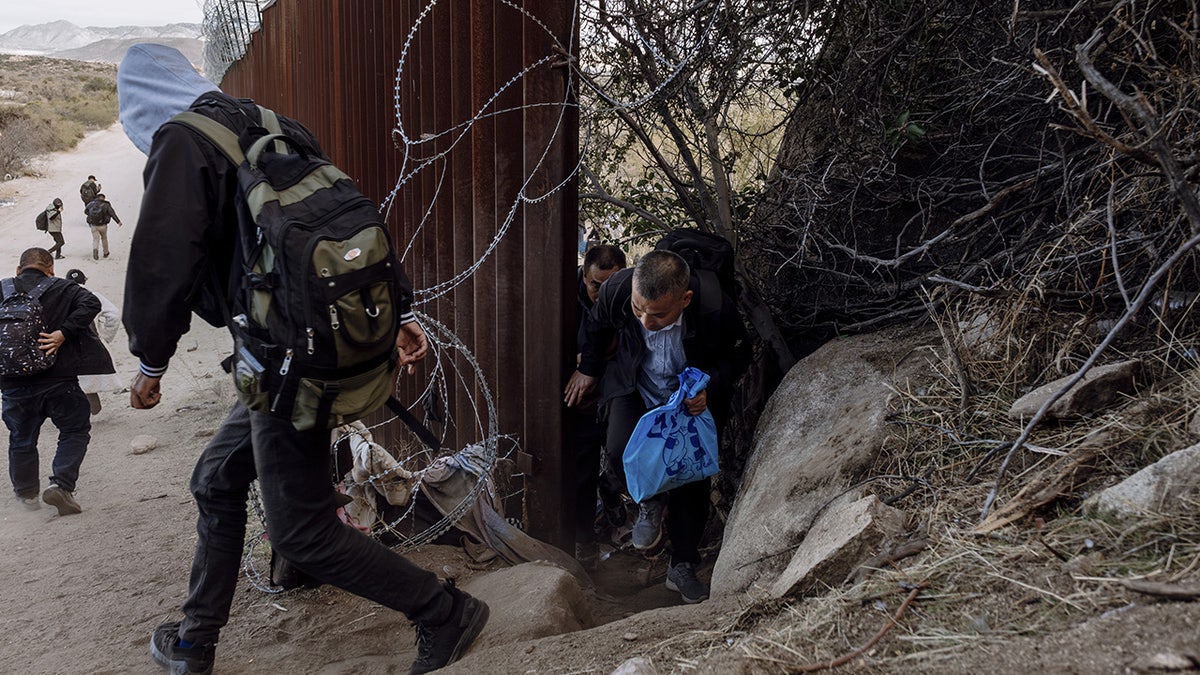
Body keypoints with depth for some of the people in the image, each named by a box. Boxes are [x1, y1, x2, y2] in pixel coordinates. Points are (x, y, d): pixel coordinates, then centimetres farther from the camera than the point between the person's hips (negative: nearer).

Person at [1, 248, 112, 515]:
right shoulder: (61, 289, 0)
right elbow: (90, 303, -16)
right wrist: (62, 334, -19)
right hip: (57, 379, -3)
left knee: (22, 438, 20)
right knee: (75, 431, 13)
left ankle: (26, 493, 33)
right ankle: (61, 484, -3)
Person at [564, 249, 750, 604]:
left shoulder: (717, 309, -34)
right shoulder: (616, 289, -30)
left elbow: (738, 355, -10)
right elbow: (597, 325, -2)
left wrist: (710, 389, -27)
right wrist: (588, 369, 12)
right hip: (634, 389, 1)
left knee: (693, 480, 0)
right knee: (620, 452, -25)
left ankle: (682, 566, 21)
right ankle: (651, 500, 9)